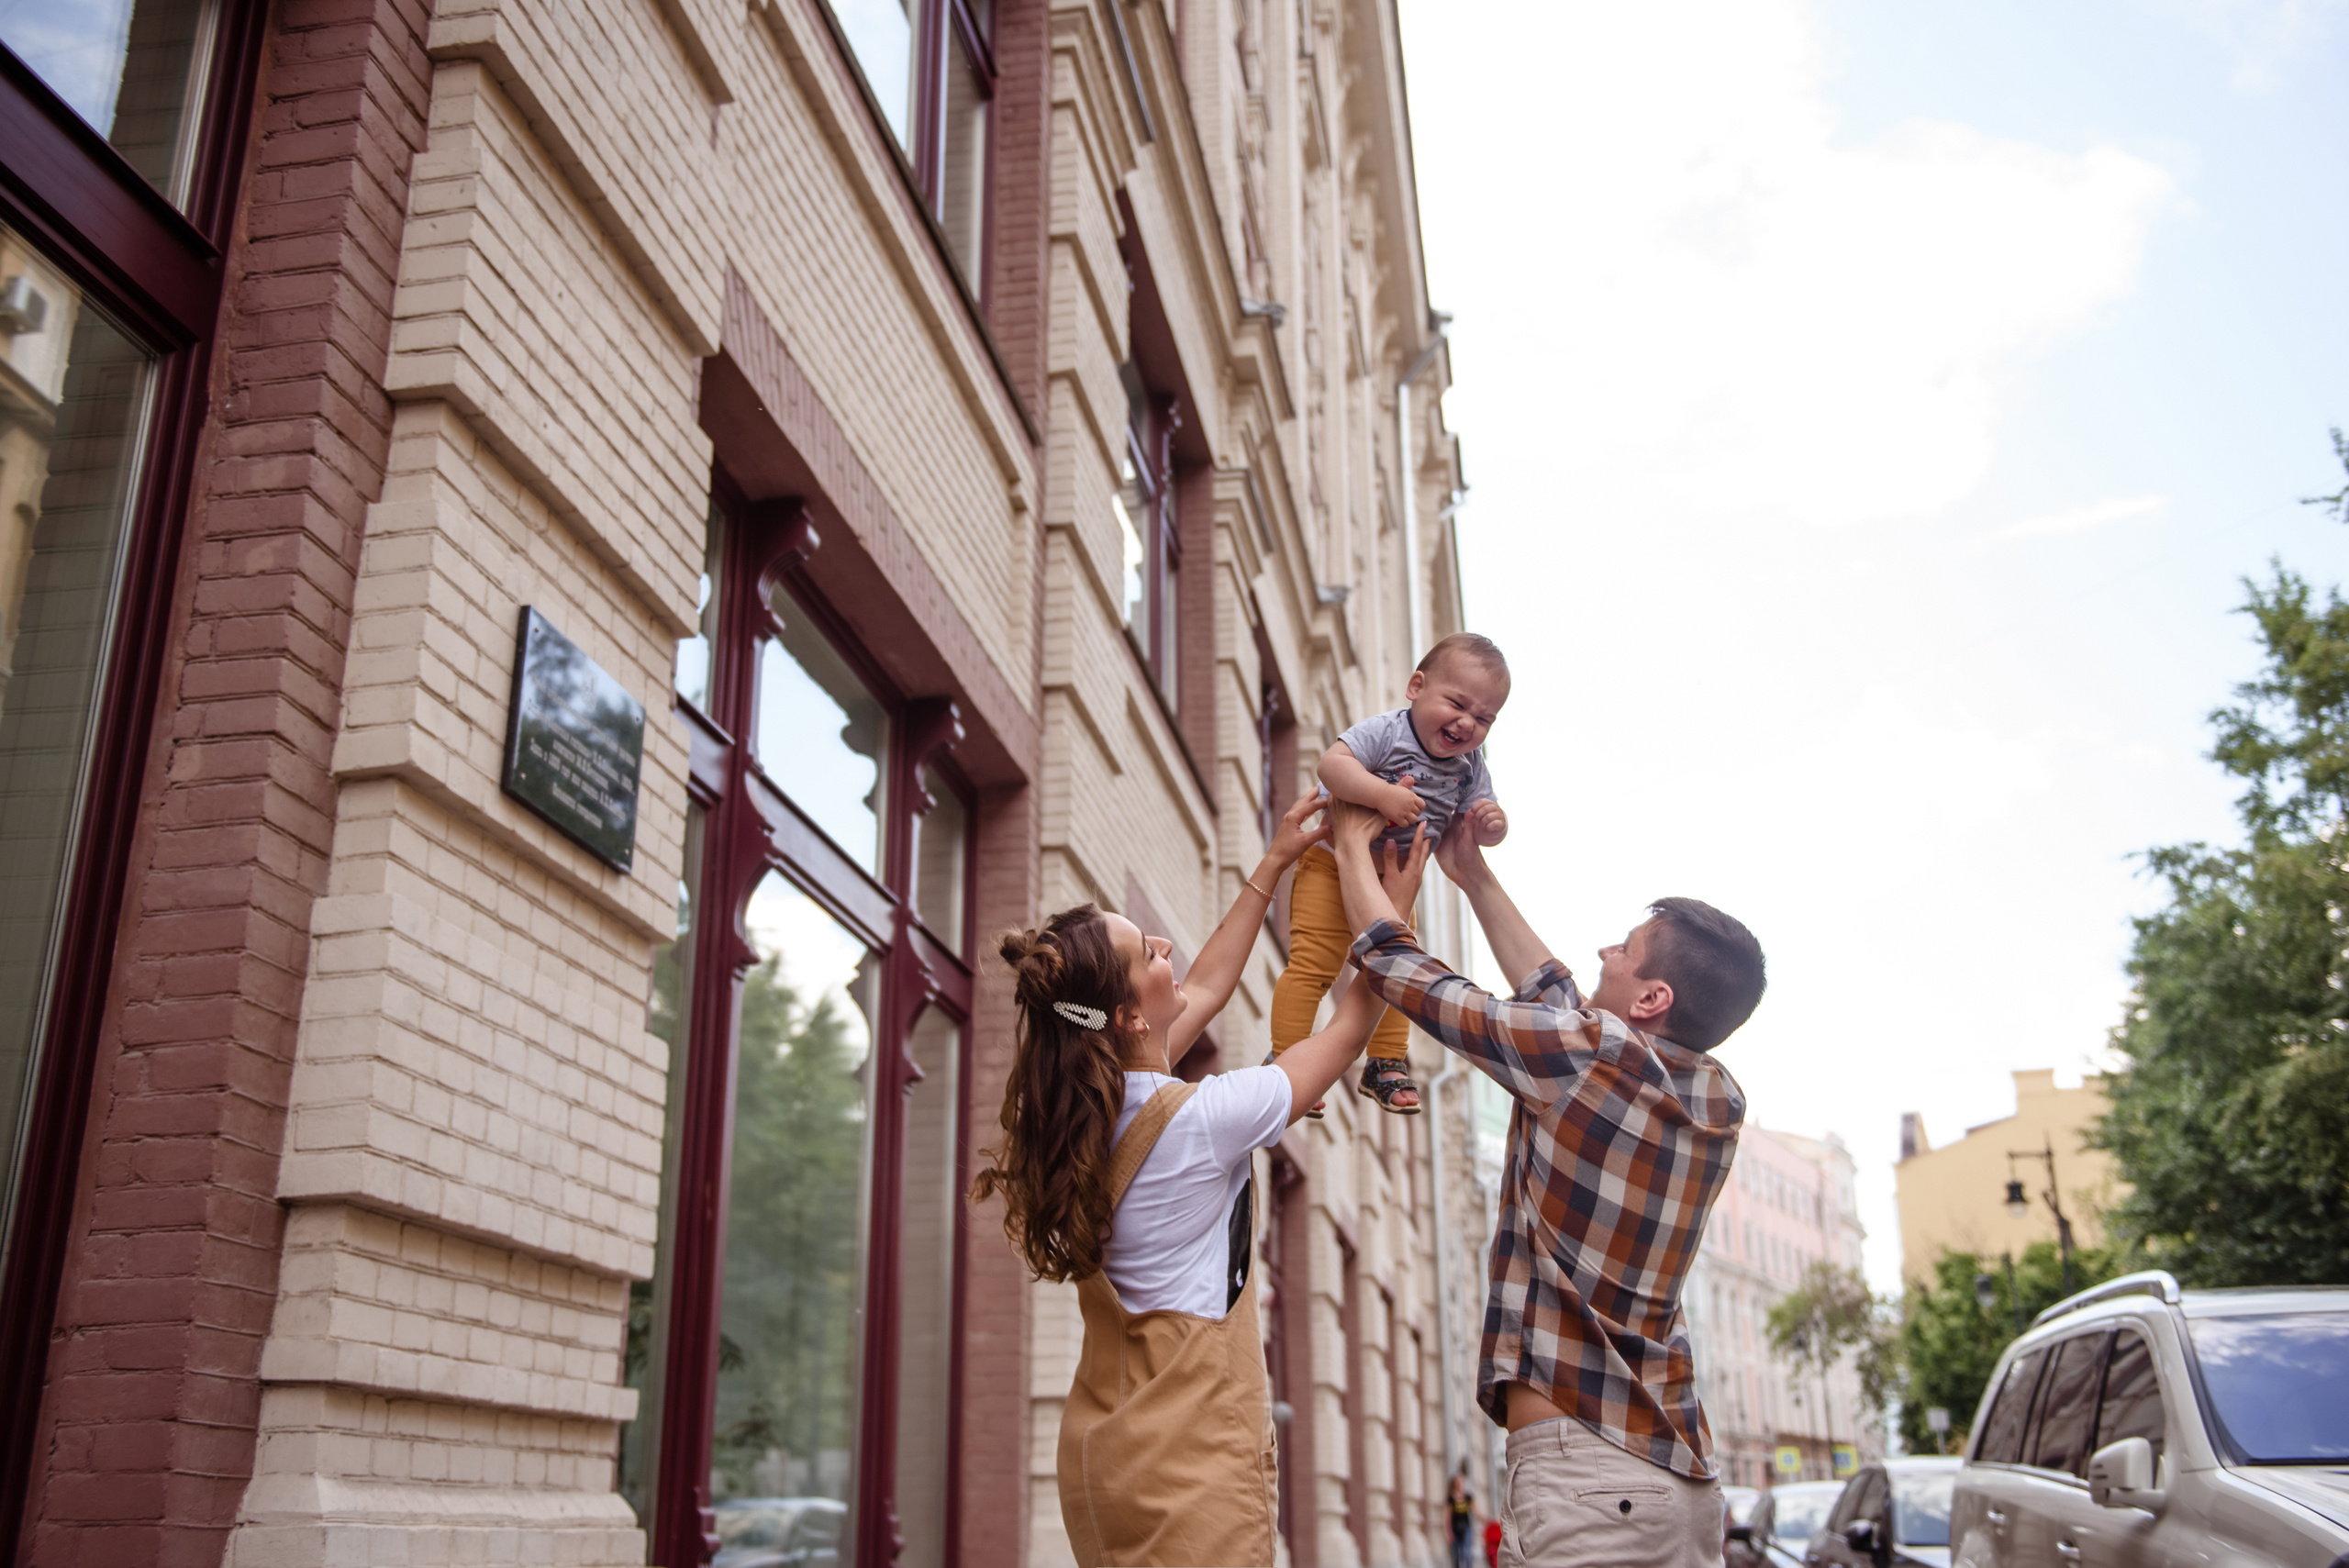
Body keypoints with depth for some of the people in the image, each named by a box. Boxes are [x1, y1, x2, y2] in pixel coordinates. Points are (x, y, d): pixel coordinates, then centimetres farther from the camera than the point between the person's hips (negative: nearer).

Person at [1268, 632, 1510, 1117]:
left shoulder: (1470, 767, -3)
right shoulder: (1386, 732, -23)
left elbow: (1481, 825, 2)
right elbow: (1332, 764, -35)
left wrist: (1491, 824, -22)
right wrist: (1384, 795, -45)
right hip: (1334, 864, -6)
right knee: (1313, 964, -11)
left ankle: (1385, 1064, 30)